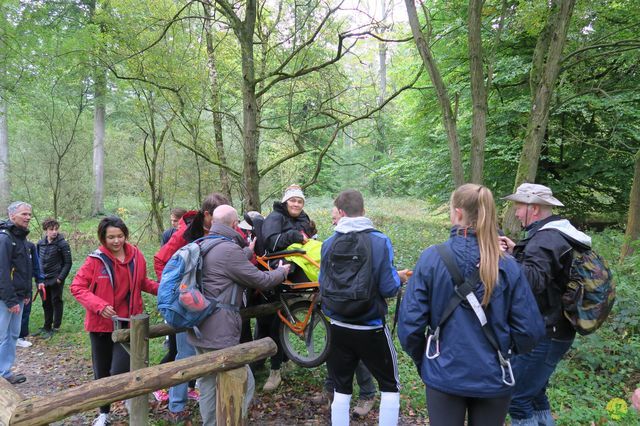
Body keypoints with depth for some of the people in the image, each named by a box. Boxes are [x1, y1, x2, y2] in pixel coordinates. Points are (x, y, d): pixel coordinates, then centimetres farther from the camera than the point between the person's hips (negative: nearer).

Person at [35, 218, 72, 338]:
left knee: (56, 302, 5)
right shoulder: (40, 243, 5)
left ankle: (56, 327, 15)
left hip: (56, 280, -5)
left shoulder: (62, 244, -11)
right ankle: (47, 327, 27)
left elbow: (68, 263, -10)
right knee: (46, 303, 14)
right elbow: (38, 260, 15)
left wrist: (61, 278, -15)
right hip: (43, 279, 5)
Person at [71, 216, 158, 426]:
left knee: (119, 371, -10)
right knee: (102, 372, 15)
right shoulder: (96, 260, -12)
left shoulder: (136, 255, -3)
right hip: (101, 323, 0)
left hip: (128, 322, 0)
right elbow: (77, 286, -9)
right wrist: (99, 305, -22)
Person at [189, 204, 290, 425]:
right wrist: (281, 272, 9)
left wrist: (248, 251, 40)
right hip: (219, 332, -10)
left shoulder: (203, 245, 9)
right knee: (244, 382, 1)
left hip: (199, 328, 10)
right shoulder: (229, 249, -18)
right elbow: (261, 280, -11)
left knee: (207, 380, 20)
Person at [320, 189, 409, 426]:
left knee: (341, 389, 17)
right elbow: (387, 288, -15)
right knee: (390, 386, 17)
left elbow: (323, 286, 5)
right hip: (371, 328, -3)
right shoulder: (379, 241, -13)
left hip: (339, 327, 3)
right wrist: (399, 277, 7)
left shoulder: (329, 243, -3)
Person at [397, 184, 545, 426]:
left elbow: (409, 324, -14)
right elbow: (530, 330, -9)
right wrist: (503, 349, 12)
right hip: (493, 378, 1)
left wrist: (422, 360, 5)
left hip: (443, 375, -1)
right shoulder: (507, 266, -12)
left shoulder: (431, 258, -15)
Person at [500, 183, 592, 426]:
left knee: (517, 397, -3)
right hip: (554, 331, 10)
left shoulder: (545, 239, -21)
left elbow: (532, 281, -35)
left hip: (545, 335, -10)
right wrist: (517, 252, 10)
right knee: (534, 393, 21)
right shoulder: (558, 234, 11)